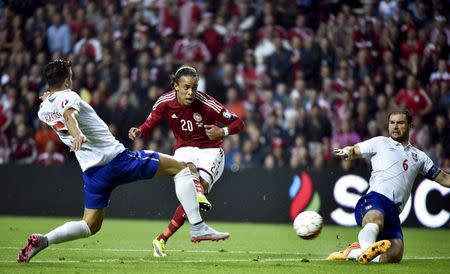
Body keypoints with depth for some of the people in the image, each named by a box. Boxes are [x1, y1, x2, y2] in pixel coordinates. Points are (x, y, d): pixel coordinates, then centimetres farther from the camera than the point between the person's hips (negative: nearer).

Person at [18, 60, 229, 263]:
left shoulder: (43, 111, 12)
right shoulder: (68, 96, -8)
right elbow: (69, 115, -33)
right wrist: (77, 134, -50)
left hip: (92, 172, 7)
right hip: (116, 158, -7)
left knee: (90, 226, 18)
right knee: (180, 168, 3)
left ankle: (43, 240, -7)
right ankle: (197, 227, -5)